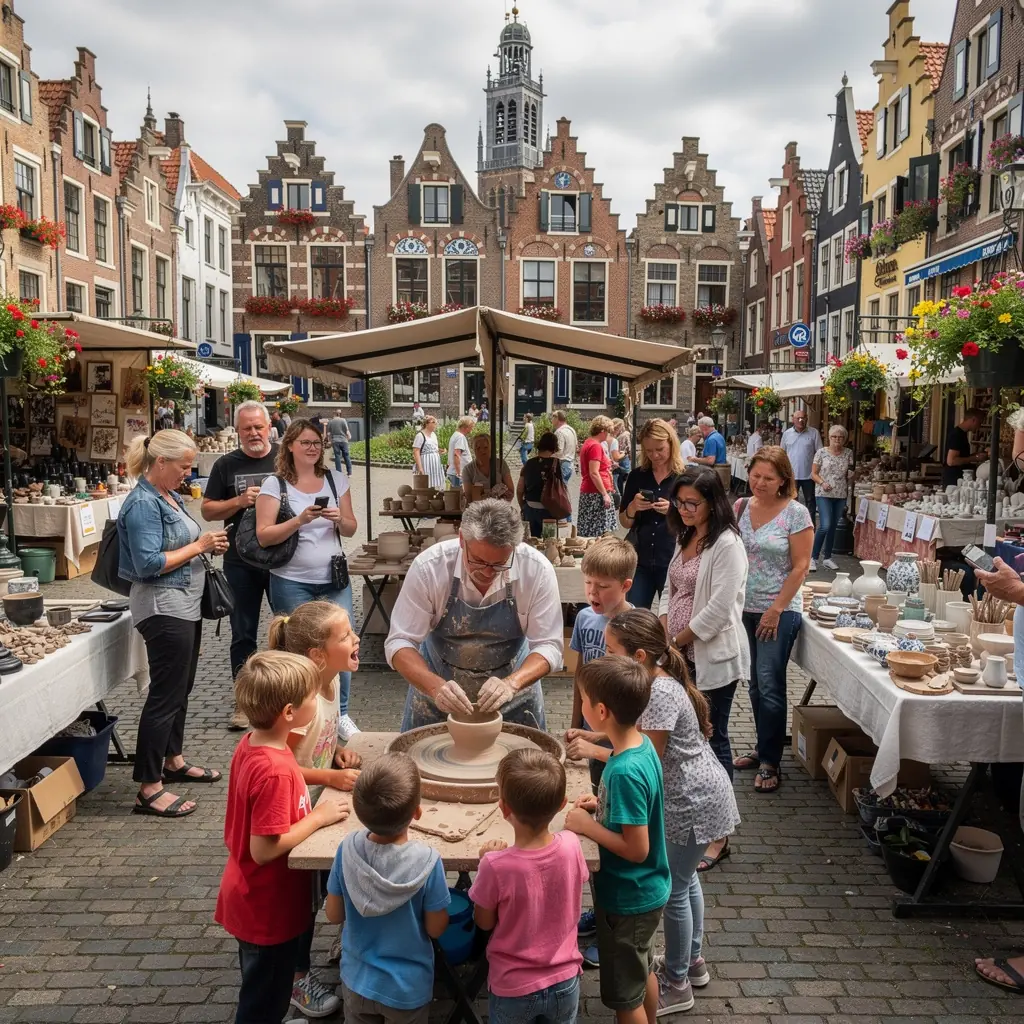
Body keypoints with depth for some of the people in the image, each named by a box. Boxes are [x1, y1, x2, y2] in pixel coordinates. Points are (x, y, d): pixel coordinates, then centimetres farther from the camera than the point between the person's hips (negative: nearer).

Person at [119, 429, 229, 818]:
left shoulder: (169, 496, 12)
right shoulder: (143, 504, -17)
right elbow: (149, 563, -23)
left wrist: (208, 544, 4)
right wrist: (198, 546, -18)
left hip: (186, 605, 10)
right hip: (163, 608, -10)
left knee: (181, 688, 19)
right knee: (165, 694, -6)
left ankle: (173, 761, 35)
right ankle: (148, 789, 0)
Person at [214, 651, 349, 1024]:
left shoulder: (251, 743, -5)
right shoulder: (275, 771, -33)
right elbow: (265, 849, -30)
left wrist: (309, 810, 1)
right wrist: (318, 817, -21)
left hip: (255, 897, 9)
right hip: (268, 907, -9)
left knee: (267, 988, 29)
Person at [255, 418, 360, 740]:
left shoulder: (336, 480, 7)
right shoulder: (275, 484, -3)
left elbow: (351, 529, 11)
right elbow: (263, 536, -8)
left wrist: (339, 518, -11)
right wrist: (300, 520, -20)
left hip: (334, 579, 3)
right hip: (292, 582, -3)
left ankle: (340, 714, 15)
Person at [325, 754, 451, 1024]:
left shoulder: (348, 849, -22)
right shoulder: (427, 861, -30)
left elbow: (334, 915, -7)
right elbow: (435, 929, -15)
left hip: (357, 981, 2)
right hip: (407, 989, -2)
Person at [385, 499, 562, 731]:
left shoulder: (537, 570, -24)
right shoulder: (429, 566, -25)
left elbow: (548, 646, -20)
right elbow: (399, 642, -22)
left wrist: (511, 683, -38)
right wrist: (435, 686, -39)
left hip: (512, 680, 1)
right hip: (439, 682, 0)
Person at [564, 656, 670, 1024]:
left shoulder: (624, 772, -33)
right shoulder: (641, 744, -6)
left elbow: (637, 848, -28)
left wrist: (588, 826, -19)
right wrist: (602, 806, -1)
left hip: (628, 900, -9)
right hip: (646, 891, 9)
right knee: (643, 971, 28)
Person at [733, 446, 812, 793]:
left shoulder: (796, 513, -8)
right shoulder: (741, 507, 5)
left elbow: (800, 566, -10)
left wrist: (775, 609, -12)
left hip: (779, 611, -5)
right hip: (745, 608, 5)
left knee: (769, 684, -5)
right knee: (756, 683, 14)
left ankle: (770, 762, 5)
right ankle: (764, 748, 28)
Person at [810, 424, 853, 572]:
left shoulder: (848, 453, 6)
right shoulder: (821, 452, -4)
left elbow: (849, 475, 15)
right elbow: (814, 473, -2)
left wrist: (851, 474, -8)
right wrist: (822, 483, -18)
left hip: (841, 495, 4)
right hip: (823, 494, -4)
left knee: (833, 527, 10)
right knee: (825, 526, -15)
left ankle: (828, 558, 20)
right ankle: (813, 558, -6)